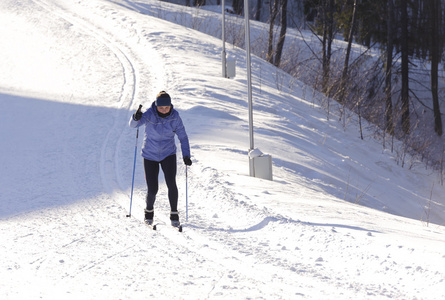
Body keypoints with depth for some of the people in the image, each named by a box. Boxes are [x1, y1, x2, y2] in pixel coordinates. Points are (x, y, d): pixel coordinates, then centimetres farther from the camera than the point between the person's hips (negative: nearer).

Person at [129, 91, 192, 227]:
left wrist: (186, 155, -14)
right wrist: (136, 118, -49)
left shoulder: (175, 117, -11)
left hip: (168, 154, 1)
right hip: (150, 155, -1)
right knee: (152, 189, -3)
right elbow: (133, 125, -26)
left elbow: (182, 136, -3)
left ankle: (174, 214, -2)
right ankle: (149, 211, 27)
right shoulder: (149, 115, -16)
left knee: (171, 183, -18)